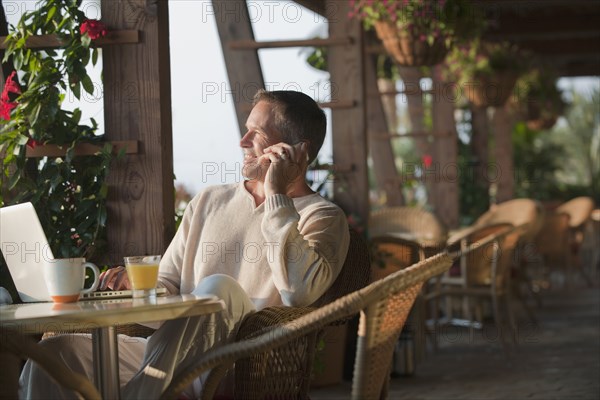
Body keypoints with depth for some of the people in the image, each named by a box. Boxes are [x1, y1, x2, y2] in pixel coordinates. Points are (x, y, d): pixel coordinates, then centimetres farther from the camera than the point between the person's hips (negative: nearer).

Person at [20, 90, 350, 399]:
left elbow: (300, 292, -17)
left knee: (218, 287, -36)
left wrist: (277, 198, -12)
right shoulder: (208, 202, 23)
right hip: (173, 356, 5)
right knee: (55, 350, -16)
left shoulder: (322, 217, 4)